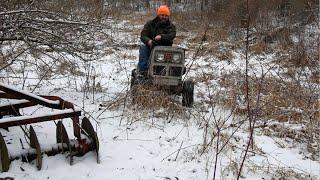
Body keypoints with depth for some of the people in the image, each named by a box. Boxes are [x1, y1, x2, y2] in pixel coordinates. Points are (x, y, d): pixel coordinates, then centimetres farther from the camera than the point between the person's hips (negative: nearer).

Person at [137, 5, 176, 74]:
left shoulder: (171, 26, 8)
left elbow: (172, 35, -14)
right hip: (151, 47, 1)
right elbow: (143, 35, 0)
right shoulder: (150, 24, 10)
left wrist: (161, 36, -34)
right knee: (143, 48, -27)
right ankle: (142, 70, -35)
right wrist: (148, 41, -25)